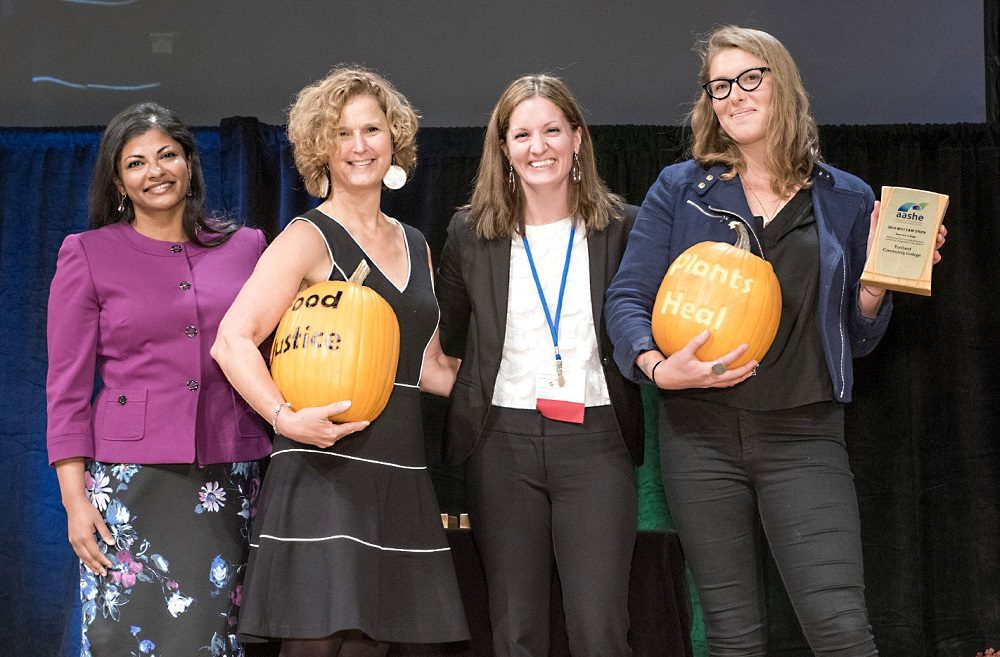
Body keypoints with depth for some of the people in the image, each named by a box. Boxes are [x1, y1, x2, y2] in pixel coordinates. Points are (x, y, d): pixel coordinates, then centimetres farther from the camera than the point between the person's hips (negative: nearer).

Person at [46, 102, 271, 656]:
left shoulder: (247, 247, 10)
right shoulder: (88, 255, 4)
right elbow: (67, 387, 2)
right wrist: (74, 497, -5)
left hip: (233, 479, 2)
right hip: (132, 480, -2)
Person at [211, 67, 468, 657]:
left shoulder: (415, 247, 17)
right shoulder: (309, 239, -3)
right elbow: (233, 341, -12)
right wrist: (285, 417, -26)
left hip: (399, 477, 6)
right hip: (324, 471, -6)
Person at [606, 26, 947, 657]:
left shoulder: (847, 199, 8)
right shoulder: (681, 189, 6)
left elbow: (858, 338, 13)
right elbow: (628, 298, 2)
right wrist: (658, 366, -17)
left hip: (804, 436, 0)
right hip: (702, 430, 1)